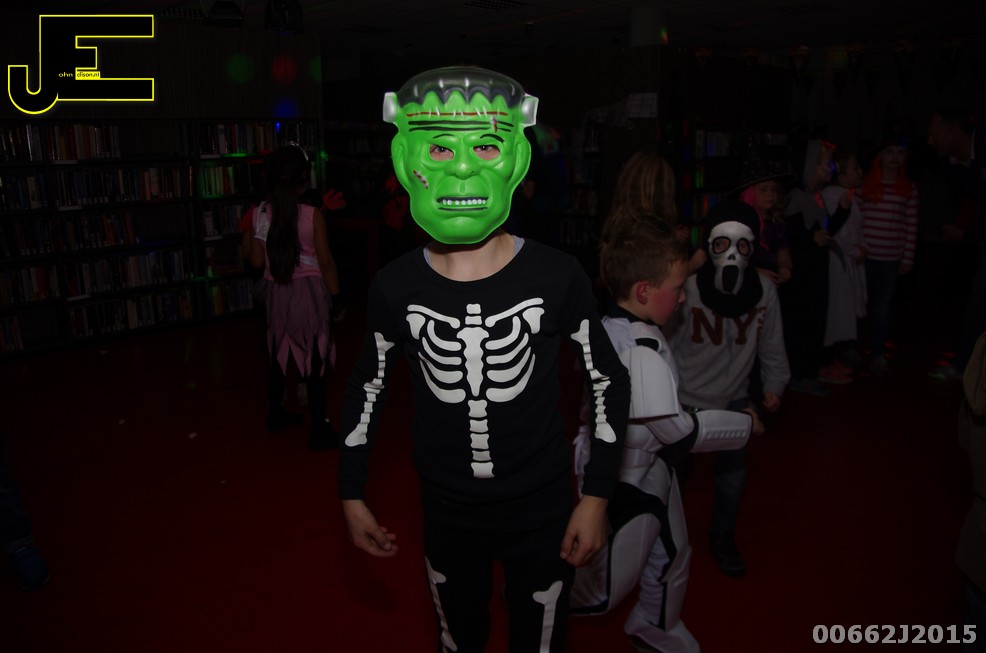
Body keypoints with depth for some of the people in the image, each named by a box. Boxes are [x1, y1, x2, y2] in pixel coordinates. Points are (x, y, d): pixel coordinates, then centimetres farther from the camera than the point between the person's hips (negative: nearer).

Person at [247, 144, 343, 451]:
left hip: (276, 293, 5)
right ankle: (318, 430, 9)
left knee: (279, 354, 20)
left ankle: (276, 413, 38)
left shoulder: (260, 213, -3)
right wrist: (336, 295, 2)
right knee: (315, 359, 3)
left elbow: (257, 261, 2)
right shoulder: (313, 215, -14)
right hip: (310, 292, -5)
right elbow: (325, 261, -10)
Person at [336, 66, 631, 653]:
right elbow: (367, 388, 3)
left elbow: (610, 381, -5)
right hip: (447, 512, 2)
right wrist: (353, 495, 7)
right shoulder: (395, 288, -13)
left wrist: (597, 496, -5)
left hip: (543, 509, -1)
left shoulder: (557, 277, -18)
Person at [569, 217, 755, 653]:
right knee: (607, 588, 13)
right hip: (626, 483, -9)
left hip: (651, 470, 9)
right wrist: (745, 424, -12)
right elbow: (679, 431, -25)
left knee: (671, 559, 28)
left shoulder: (610, 326, -4)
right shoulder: (642, 353, -32)